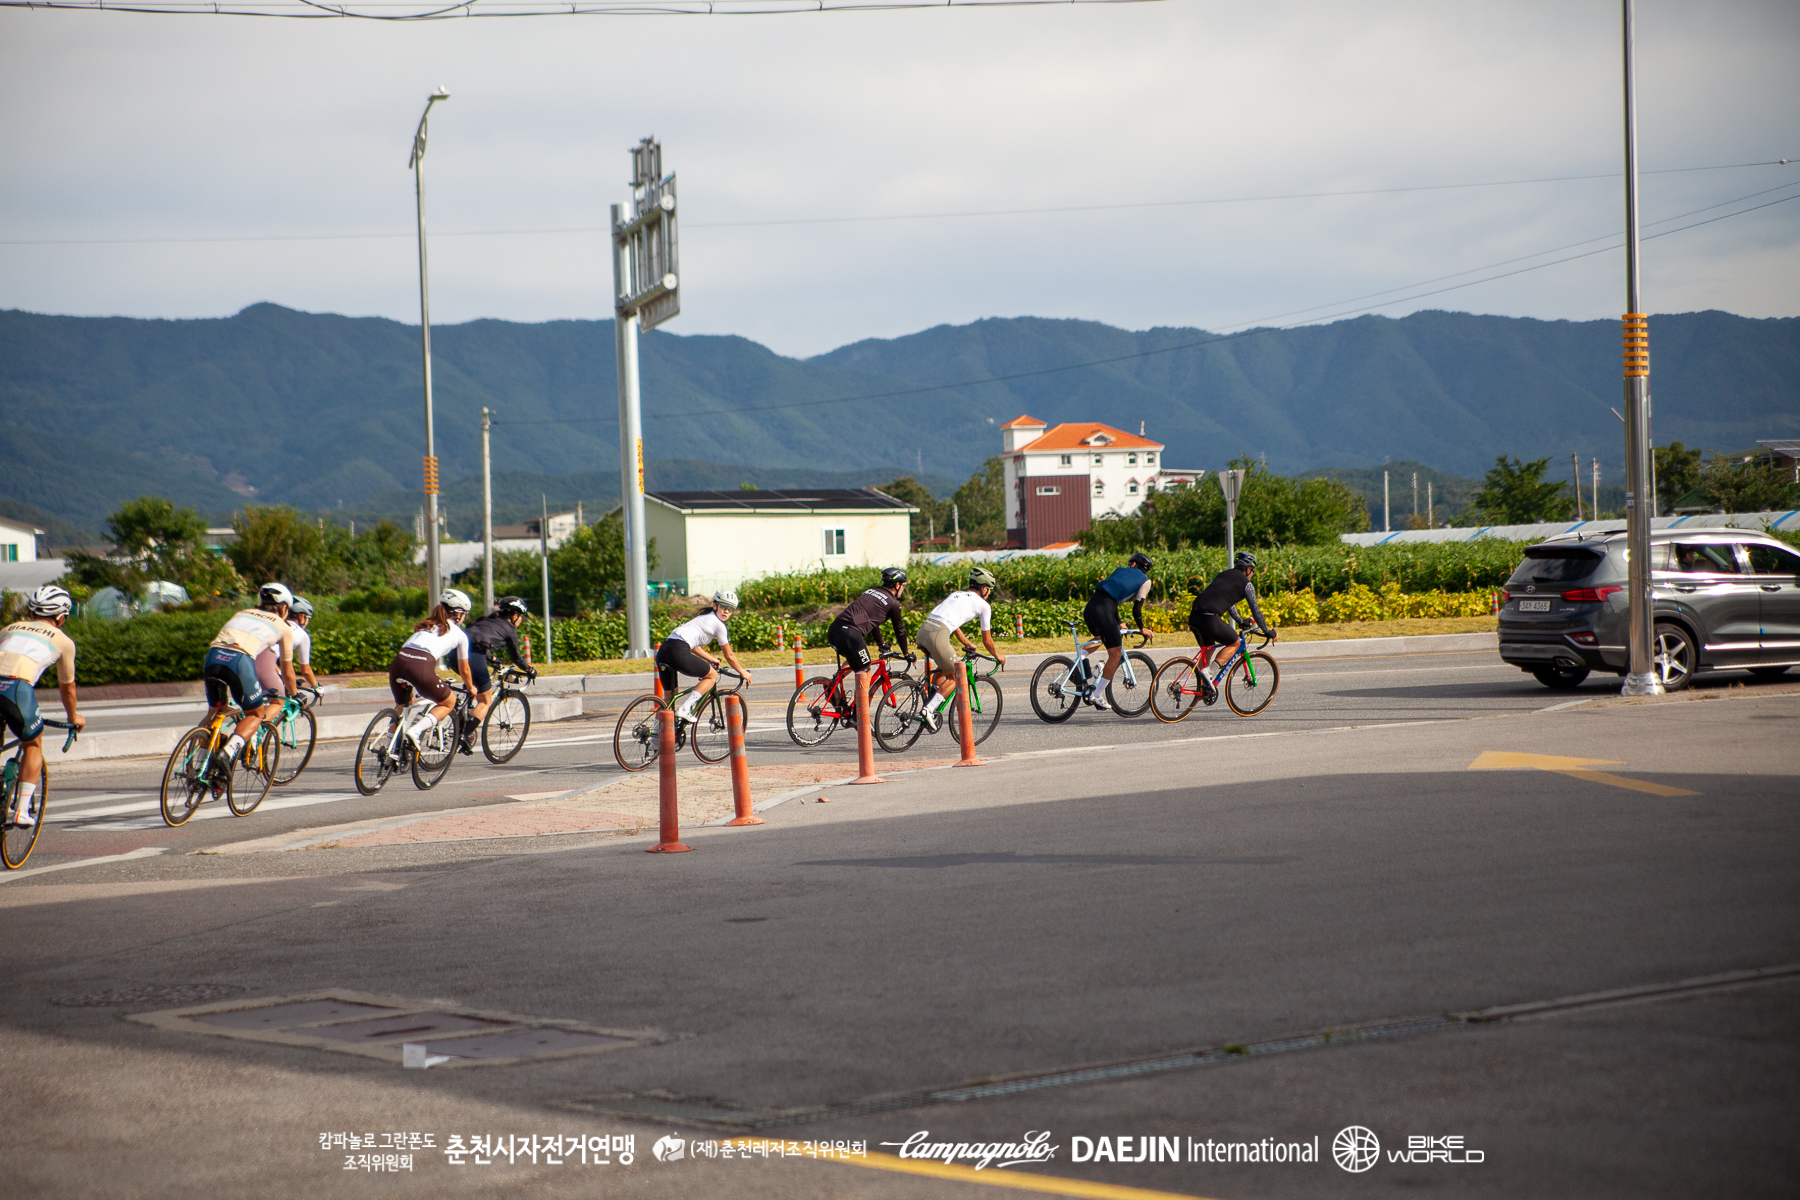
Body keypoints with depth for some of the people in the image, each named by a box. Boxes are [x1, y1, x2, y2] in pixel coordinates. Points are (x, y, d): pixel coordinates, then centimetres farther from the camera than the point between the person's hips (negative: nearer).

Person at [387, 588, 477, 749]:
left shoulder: (427, 624, 32)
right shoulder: (460, 634, 19)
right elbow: (464, 669, 30)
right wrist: (470, 688, 51)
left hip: (398, 663, 5)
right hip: (421, 667, -5)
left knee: (402, 708, 29)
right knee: (449, 702, 19)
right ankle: (416, 730, -2)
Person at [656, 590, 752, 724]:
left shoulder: (703, 617, 29)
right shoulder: (718, 625, 5)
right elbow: (729, 656, 13)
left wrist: (710, 659, 48)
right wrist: (743, 672, 27)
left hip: (663, 652, 9)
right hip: (678, 652, -9)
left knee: (669, 696, 22)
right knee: (712, 676, 9)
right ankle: (684, 710, -4)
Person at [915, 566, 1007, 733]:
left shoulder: (956, 594, 31)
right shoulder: (983, 605, 13)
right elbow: (986, 640, 20)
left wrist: (967, 643, 60)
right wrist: (997, 655, 39)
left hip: (922, 631, 7)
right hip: (938, 634, -7)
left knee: (944, 669, 30)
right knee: (954, 677, 10)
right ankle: (929, 710, -5)